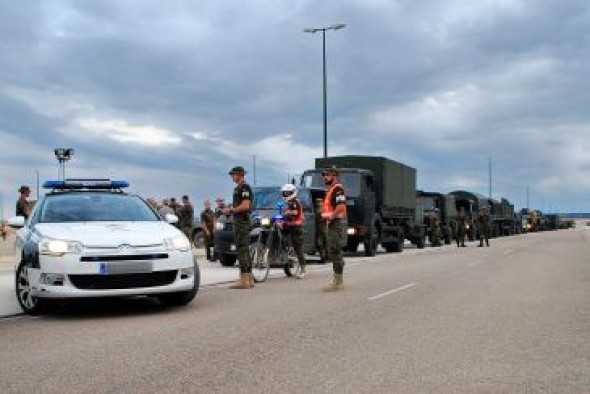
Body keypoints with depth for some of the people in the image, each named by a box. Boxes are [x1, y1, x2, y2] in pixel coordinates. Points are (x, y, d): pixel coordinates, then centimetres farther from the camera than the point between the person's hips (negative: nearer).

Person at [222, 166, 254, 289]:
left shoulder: (244, 187, -12)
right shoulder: (238, 188, 20)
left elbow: (245, 206, -20)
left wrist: (230, 210, -13)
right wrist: (229, 209, 14)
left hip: (241, 222, -11)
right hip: (240, 221, 11)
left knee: (242, 250, -11)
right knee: (244, 250, 11)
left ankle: (244, 280, -12)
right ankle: (249, 279, 15)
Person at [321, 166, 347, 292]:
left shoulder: (337, 189, -12)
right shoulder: (330, 190, 20)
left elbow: (341, 206, -26)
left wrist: (331, 217, -19)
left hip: (335, 224, -11)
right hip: (330, 225, 11)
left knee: (335, 253, -10)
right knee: (333, 253, 12)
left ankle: (337, 282, -9)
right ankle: (339, 281, 18)